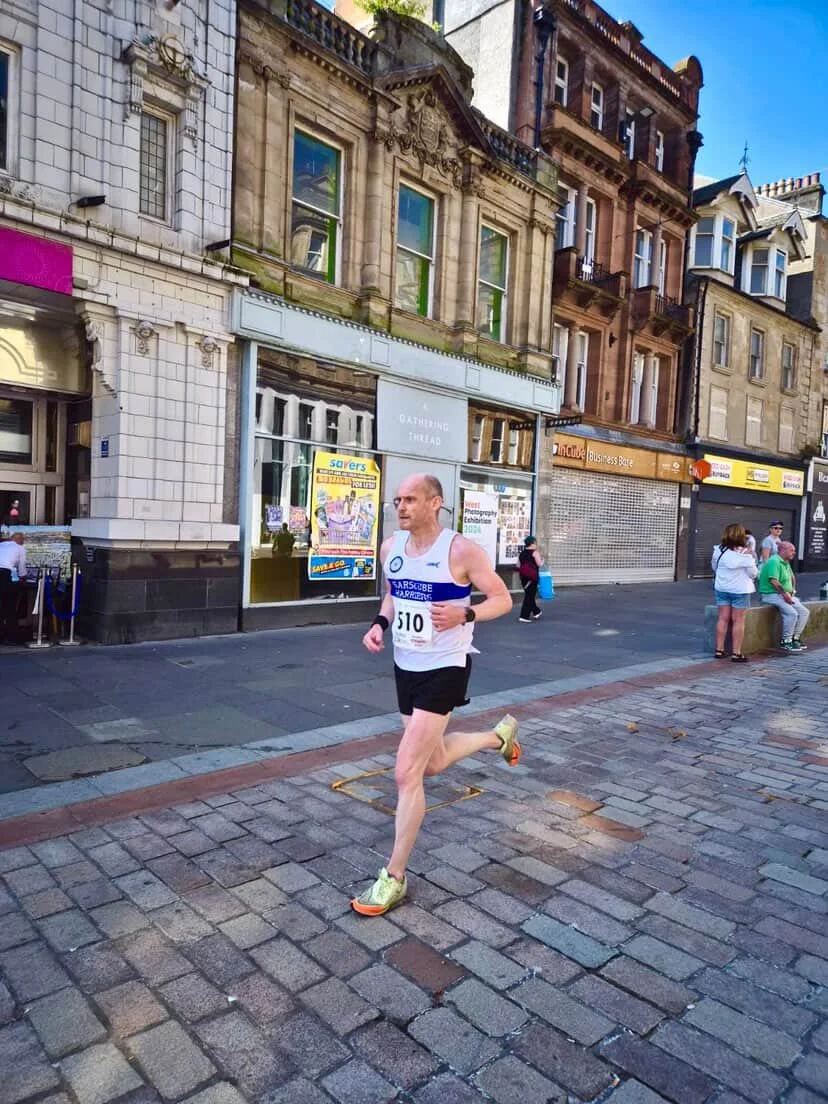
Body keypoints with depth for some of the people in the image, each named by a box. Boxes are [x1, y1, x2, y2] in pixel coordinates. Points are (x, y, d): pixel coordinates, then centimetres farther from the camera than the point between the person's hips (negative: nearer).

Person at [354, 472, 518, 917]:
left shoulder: (460, 550, -17)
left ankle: (393, 878, 9)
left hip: (444, 669, -7)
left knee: (406, 773, -9)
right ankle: (500, 735, 49)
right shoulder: (390, 548, 1)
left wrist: (464, 615, -27)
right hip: (405, 667, 7)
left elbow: (502, 599, -9)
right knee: (432, 762, 22)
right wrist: (380, 623, -2)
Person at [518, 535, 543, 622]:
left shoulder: (522, 552, 10)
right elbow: (540, 564, -13)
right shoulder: (535, 552, -9)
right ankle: (524, 616, -3)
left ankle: (536, 611, 34)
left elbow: (518, 565, 11)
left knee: (528, 594, 19)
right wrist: (542, 560, 6)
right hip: (532, 577, -7)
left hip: (523, 576, 7)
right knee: (530, 595, -1)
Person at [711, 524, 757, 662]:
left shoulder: (718, 550, -3)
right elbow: (753, 573, -8)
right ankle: (736, 653, 3)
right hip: (740, 590, -4)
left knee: (723, 619, 11)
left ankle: (719, 650, 13)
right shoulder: (744, 553, -16)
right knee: (738, 621, 2)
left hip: (722, 588, 4)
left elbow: (714, 567, 10)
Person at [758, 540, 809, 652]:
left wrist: (792, 591, 18)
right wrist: (785, 594, -20)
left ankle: (795, 638, 8)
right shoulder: (774, 561, -16)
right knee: (792, 613, -27)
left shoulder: (786, 562, 16)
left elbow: (791, 577, 32)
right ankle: (786, 642, -16)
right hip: (771, 595, -10)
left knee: (804, 612, 1)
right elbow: (774, 581, -25)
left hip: (786, 595, 10)